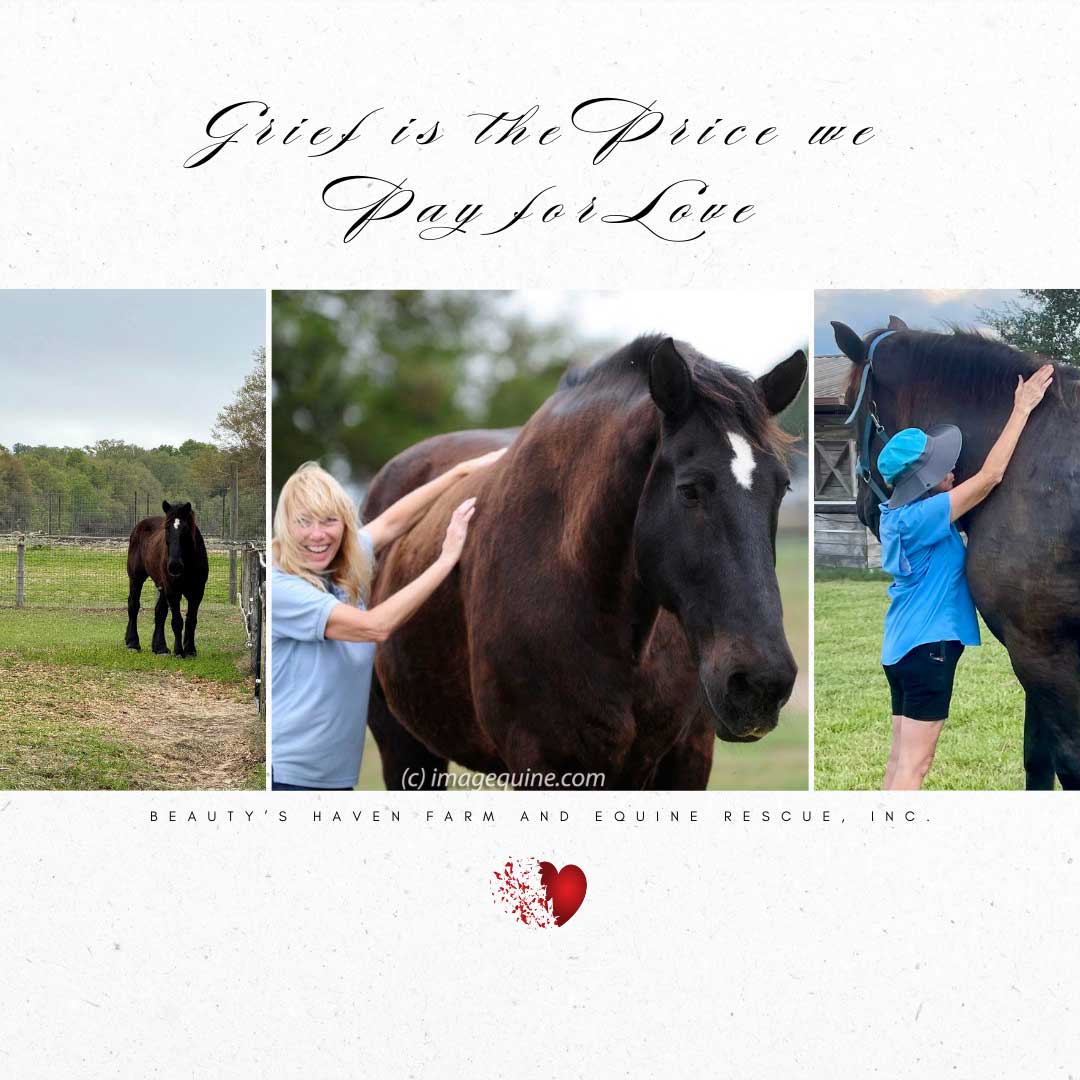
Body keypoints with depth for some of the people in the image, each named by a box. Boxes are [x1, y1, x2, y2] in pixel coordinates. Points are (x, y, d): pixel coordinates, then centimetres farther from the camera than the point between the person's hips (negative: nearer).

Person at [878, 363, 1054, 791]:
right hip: (927, 644, -10)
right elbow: (990, 476, -20)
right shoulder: (922, 516, -19)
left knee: (901, 761, 12)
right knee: (914, 766, -6)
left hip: (903, 644, 10)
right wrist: (1021, 409, -13)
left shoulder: (899, 512, 6)